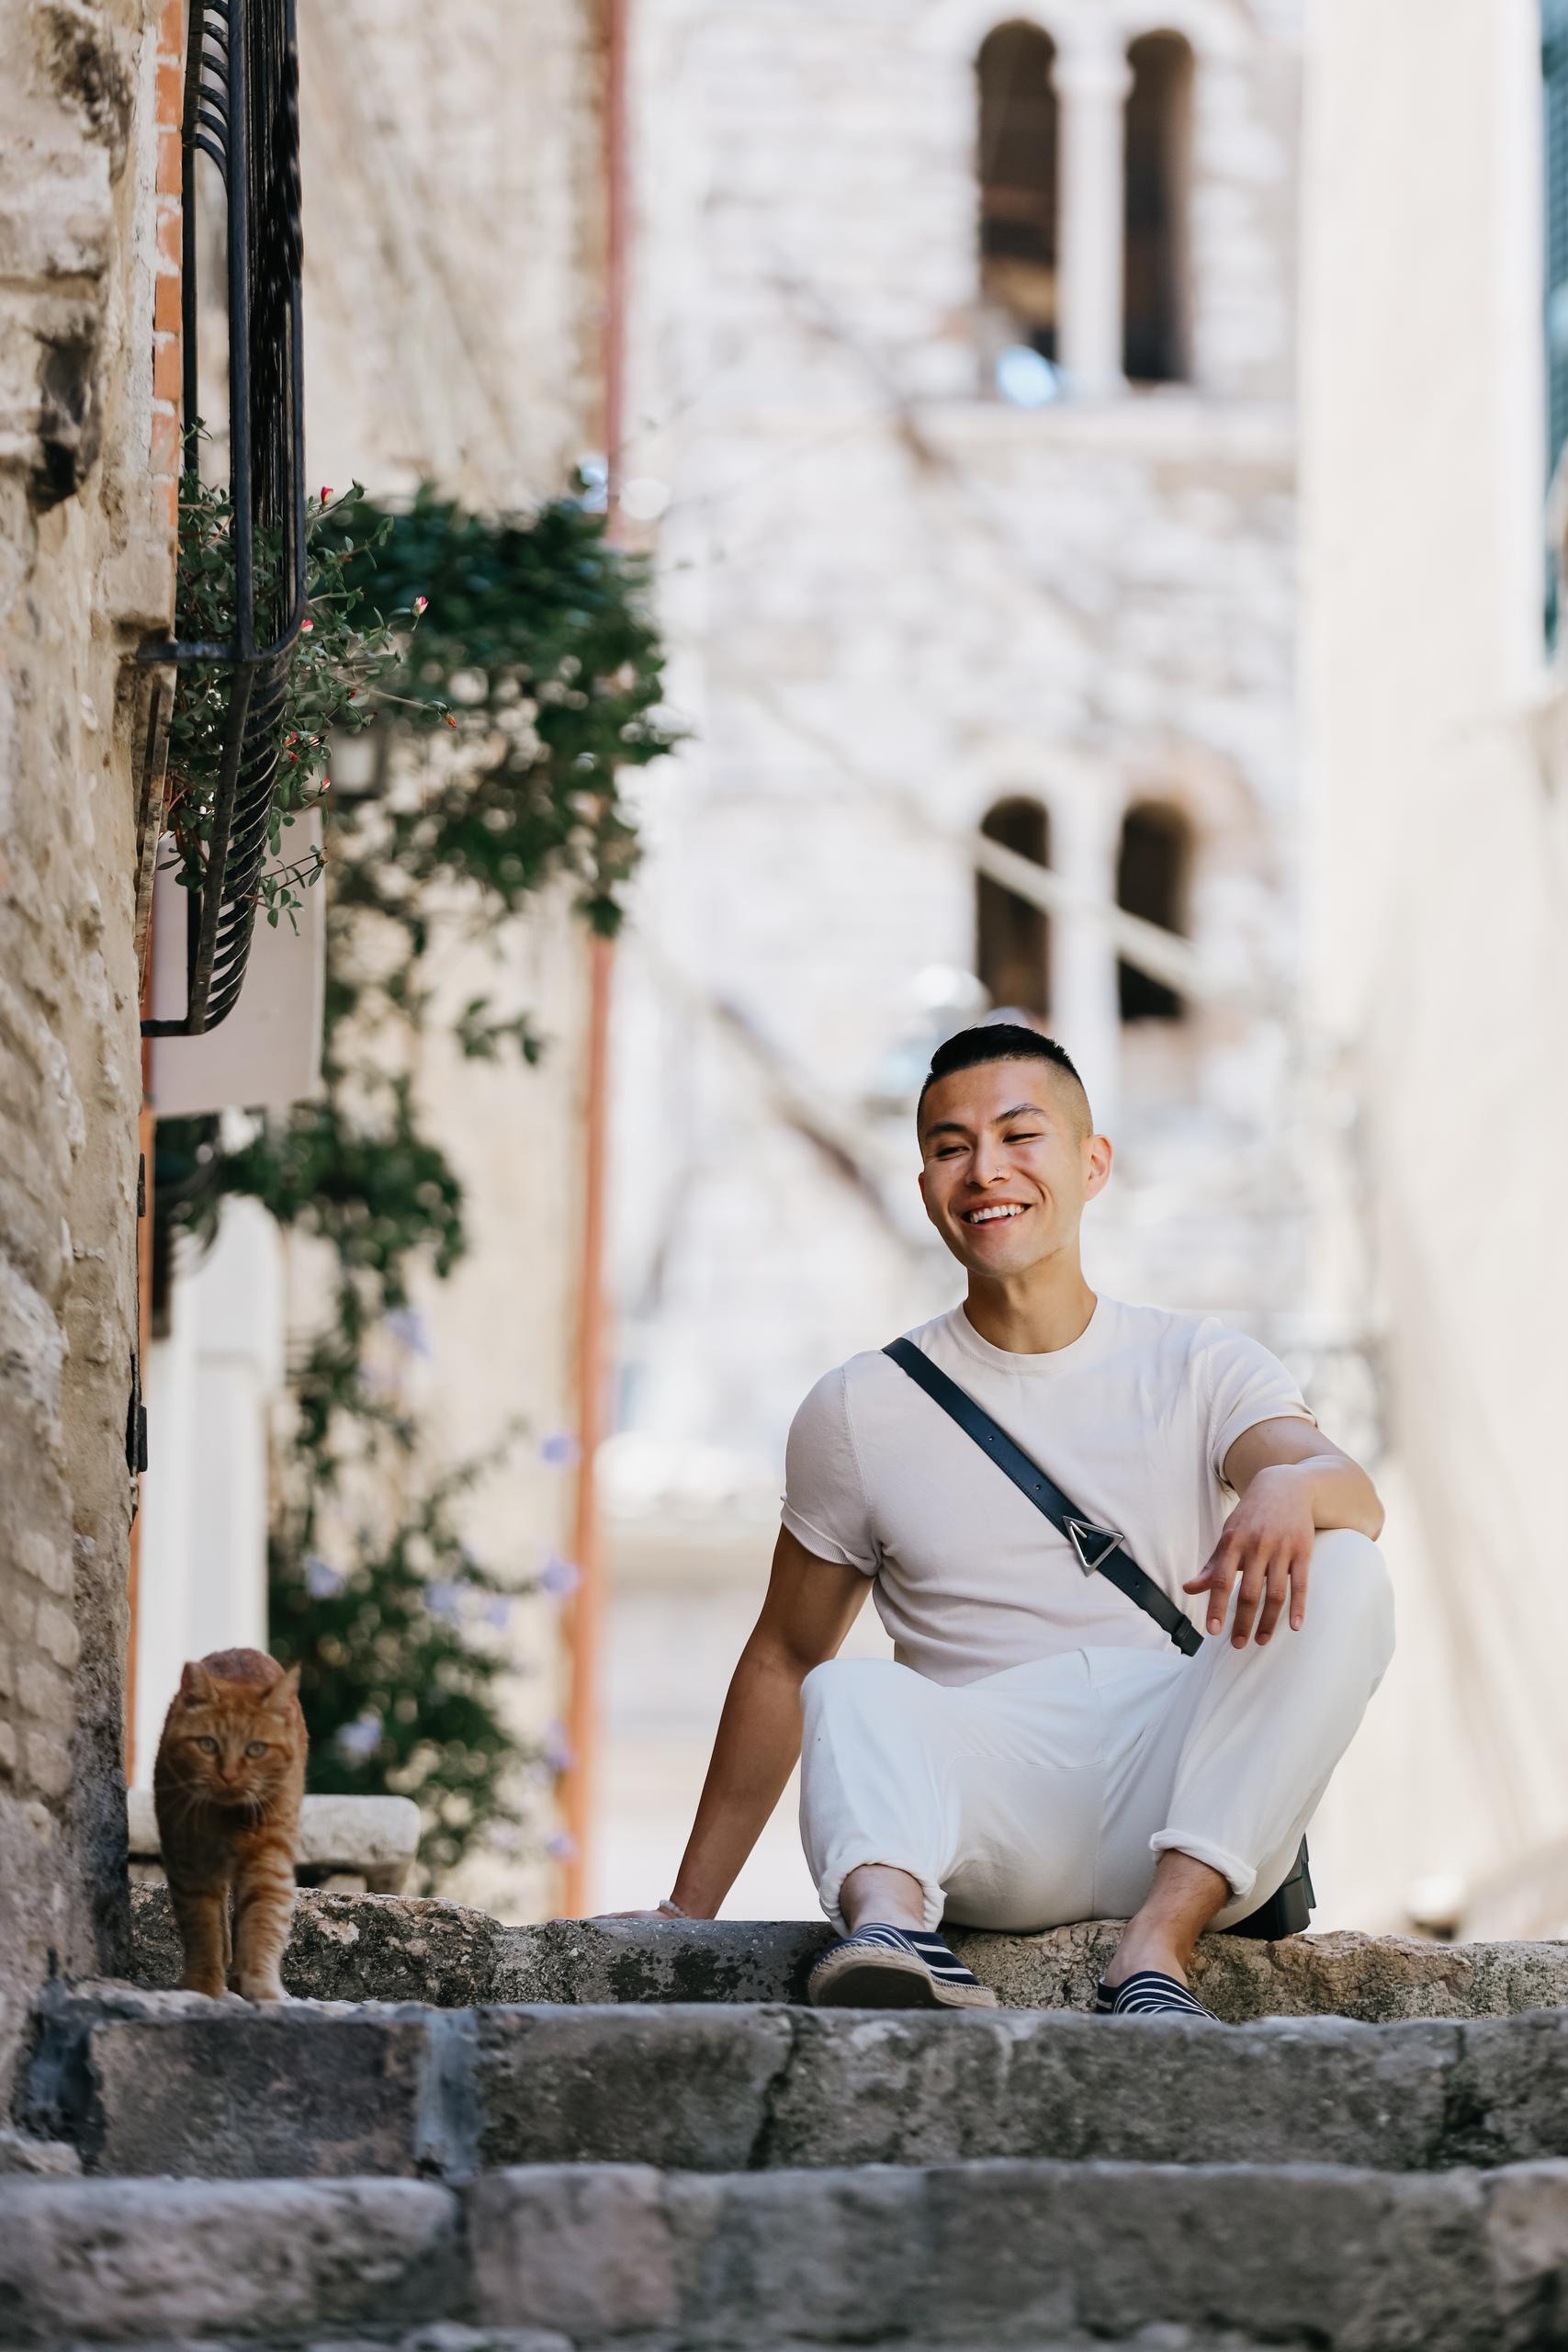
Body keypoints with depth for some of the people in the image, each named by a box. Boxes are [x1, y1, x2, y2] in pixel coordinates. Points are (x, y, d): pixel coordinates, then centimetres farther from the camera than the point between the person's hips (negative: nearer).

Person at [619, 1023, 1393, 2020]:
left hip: (1186, 1811, 0)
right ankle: (891, 1919, -61)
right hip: (987, 1809, 0)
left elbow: (1355, 1494, -9)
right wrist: (690, 1909, 14)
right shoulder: (861, 1410, 14)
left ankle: (1159, 1943, -36)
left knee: (1343, 1572, -23)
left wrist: (1293, 1486, -36)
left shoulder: (1200, 1368, 11)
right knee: (852, 1695, -29)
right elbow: (785, 1658, 19)